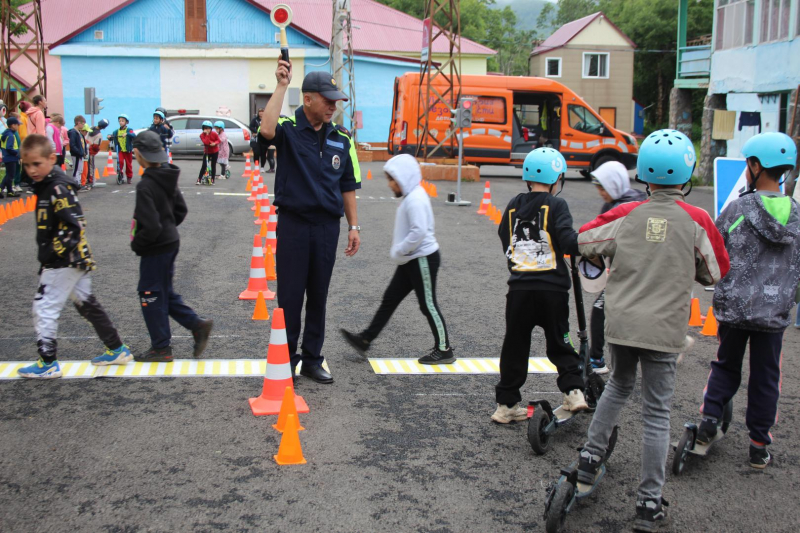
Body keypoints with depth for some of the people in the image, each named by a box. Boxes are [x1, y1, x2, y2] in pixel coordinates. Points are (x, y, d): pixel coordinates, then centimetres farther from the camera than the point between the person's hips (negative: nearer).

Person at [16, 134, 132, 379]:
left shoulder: (58, 188, -19)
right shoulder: (47, 184, 10)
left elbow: (74, 225, -24)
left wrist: (52, 255, -21)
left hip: (62, 262, -10)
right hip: (74, 260, 10)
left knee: (44, 308, -1)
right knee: (87, 304, 17)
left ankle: (48, 363, 8)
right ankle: (117, 350, 25)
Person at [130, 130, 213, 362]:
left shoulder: (145, 186, -23)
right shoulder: (168, 179, 4)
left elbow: (151, 227, -25)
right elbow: (181, 210, 13)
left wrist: (136, 244, -10)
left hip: (156, 249, -8)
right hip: (171, 242, 8)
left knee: (150, 295, 5)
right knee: (164, 293, 20)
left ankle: (161, 348, 14)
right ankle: (197, 324, 14)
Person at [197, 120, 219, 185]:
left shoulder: (214, 134, -14)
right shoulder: (202, 135, -15)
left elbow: (218, 140, -2)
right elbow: (206, 142, -30)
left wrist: (215, 143, -23)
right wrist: (207, 134, -33)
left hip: (215, 152, 0)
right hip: (206, 152, 0)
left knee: (213, 166, 4)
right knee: (204, 166, -7)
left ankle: (212, 180, 12)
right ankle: (199, 179, -3)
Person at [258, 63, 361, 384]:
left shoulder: (342, 138, 7)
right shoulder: (288, 129, -5)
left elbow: (348, 186, 12)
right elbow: (267, 130, -31)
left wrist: (354, 226, 8)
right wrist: (281, 85, -25)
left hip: (327, 225, 4)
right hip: (293, 223, -4)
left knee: (318, 296, 11)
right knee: (290, 296, 2)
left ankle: (312, 360, 23)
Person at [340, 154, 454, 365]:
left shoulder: (415, 199, -20)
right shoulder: (410, 197, 12)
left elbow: (419, 232, -29)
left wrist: (398, 251, -18)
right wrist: (399, 248, 11)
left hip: (423, 260, -10)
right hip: (411, 260, 10)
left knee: (428, 304, -1)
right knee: (389, 299, 11)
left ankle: (444, 350, 11)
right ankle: (365, 340, 15)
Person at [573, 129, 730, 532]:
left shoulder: (626, 215, -5)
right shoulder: (696, 220, -8)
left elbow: (582, 242, 5)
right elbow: (716, 273, 4)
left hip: (620, 322, 2)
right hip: (664, 329, -2)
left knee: (618, 385, 28)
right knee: (657, 414, 5)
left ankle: (590, 458, 28)